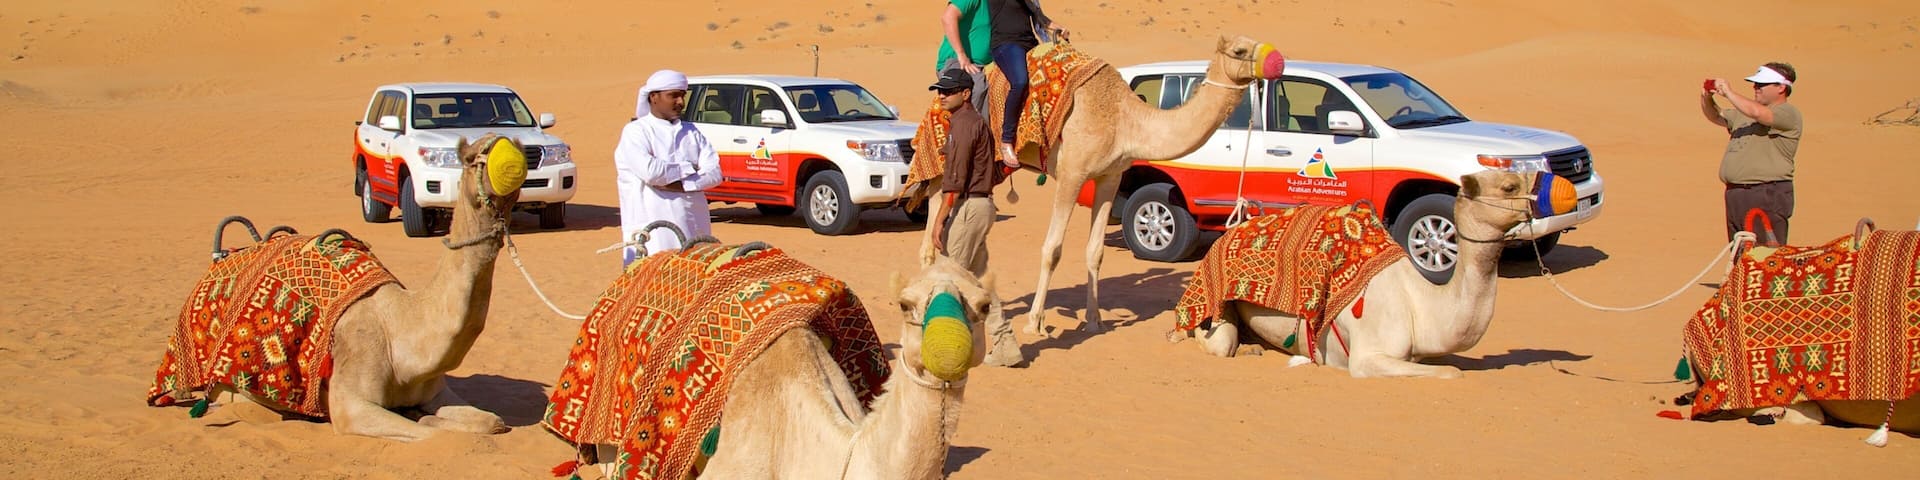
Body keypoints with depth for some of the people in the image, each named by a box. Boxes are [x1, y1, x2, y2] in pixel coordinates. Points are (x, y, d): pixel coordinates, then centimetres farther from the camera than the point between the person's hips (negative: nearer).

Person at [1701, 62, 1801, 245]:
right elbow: (1716, 116, 28)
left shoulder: (1789, 113, -4)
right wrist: (1707, 98, 7)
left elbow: (1757, 113, -22)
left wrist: (1728, 93, -13)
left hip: (1768, 196, -8)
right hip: (1735, 194, 8)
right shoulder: (1744, 112, 22)